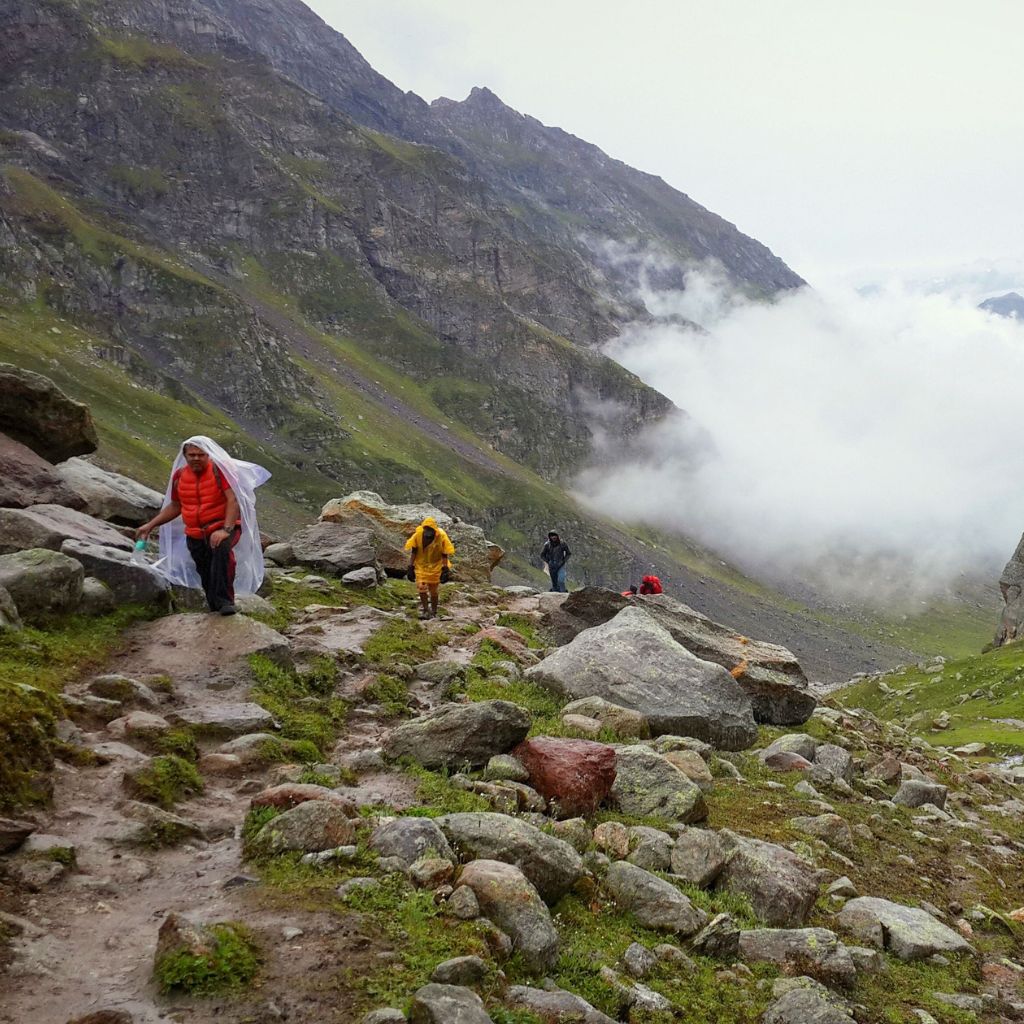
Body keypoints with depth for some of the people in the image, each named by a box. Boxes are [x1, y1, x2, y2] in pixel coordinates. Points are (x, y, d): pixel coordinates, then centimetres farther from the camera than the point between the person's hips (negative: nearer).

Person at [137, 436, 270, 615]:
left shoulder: (220, 470, -11)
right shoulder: (179, 475, 5)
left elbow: (233, 500, -19)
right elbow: (174, 507, 18)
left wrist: (226, 530, -29)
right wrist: (150, 525, 10)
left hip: (222, 528, -6)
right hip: (195, 536, 6)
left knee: (222, 550, -36)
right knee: (206, 577, 8)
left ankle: (225, 601, -34)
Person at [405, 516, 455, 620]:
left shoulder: (441, 537, -19)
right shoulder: (418, 535, -15)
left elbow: (445, 555, -9)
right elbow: (413, 552, -4)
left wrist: (445, 570, -10)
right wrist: (411, 567, -3)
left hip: (435, 567, -1)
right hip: (421, 565, 1)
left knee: (433, 591, 6)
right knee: (421, 588, -9)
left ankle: (433, 611, 24)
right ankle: (425, 610, 9)